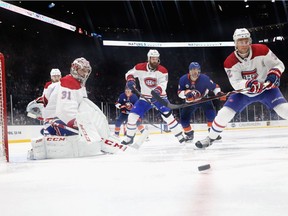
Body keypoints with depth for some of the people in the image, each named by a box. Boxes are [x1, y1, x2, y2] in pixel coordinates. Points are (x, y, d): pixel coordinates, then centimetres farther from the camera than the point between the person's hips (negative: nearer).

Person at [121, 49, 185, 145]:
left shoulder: (162, 70, -13)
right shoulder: (140, 68, -9)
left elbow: (163, 84, -23)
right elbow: (129, 73, 3)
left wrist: (157, 91, -45)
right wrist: (130, 80, -21)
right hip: (145, 98, 2)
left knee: (167, 115, -22)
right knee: (132, 116, -5)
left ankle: (180, 136, -13)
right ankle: (129, 138, 14)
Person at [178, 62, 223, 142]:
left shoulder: (205, 78, -23)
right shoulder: (183, 79, -19)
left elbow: (215, 86, -12)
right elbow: (179, 93, -18)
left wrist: (218, 93, -32)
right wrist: (186, 93, -39)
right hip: (190, 102, 2)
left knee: (211, 113, -24)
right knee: (184, 118, -5)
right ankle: (189, 134, 20)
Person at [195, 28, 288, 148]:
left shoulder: (262, 50, -20)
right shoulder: (230, 62, -18)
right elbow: (236, 84, -23)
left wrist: (274, 75, -32)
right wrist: (248, 84, -43)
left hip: (266, 88, -1)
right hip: (244, 92, 1)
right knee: (224, 113, -10)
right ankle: (210, 138, 10)